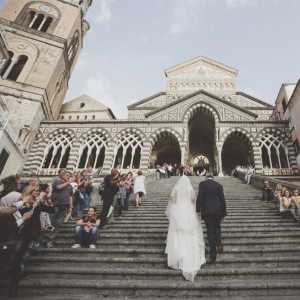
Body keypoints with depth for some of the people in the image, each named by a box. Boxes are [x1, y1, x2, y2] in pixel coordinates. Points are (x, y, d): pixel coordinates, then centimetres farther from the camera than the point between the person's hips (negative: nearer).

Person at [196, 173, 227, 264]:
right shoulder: (219, 185, 7)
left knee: (210, 231, 4)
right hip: (218, 210, 2)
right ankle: (219, 243, 1)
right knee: (217, 227, 24)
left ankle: (213, 255, 6)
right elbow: (222, 199, 4)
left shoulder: (202, 184, 1)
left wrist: (198, 209, -6)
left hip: (207, 211, -2)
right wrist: (224, 212, 9)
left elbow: (200, 197, -9)